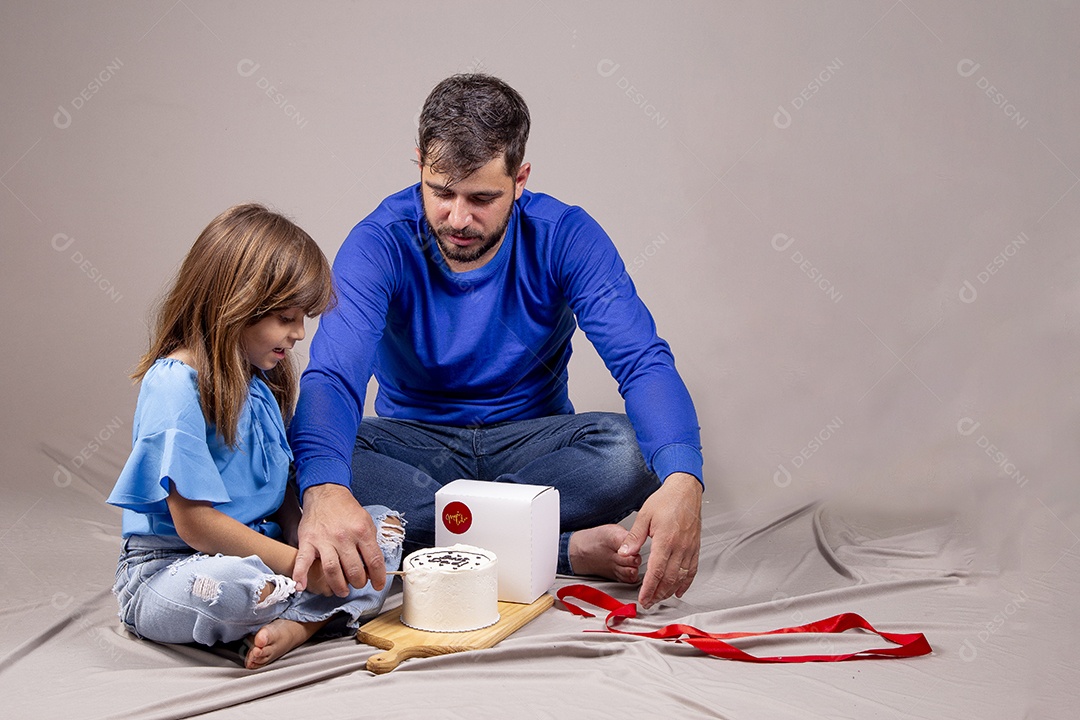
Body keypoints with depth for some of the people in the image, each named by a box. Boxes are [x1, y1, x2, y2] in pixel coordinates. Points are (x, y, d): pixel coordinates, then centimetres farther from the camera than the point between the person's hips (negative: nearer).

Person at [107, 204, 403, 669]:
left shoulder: (260, 380, 8)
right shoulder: (176, 385, -19)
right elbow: (194, 522, -23)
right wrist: (301, 565, -20)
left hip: (258, 547, 9)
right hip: (167, 571, -8)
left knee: (385, 526, 1)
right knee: (225, 586, -42)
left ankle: (294, 625, -22)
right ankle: (328, 608, -11)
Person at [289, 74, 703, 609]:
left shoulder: (565, 237, -14)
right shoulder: (382, 243, -16)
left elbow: (644, 363, -23)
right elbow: (332, 374, -31)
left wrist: (681, 481, -44)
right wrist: (324, 490, -54)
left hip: (530, 440, 0)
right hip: (416, 441, 0)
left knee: (632, 449, -31)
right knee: (308, 458, -32)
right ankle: (567, 548, -30)